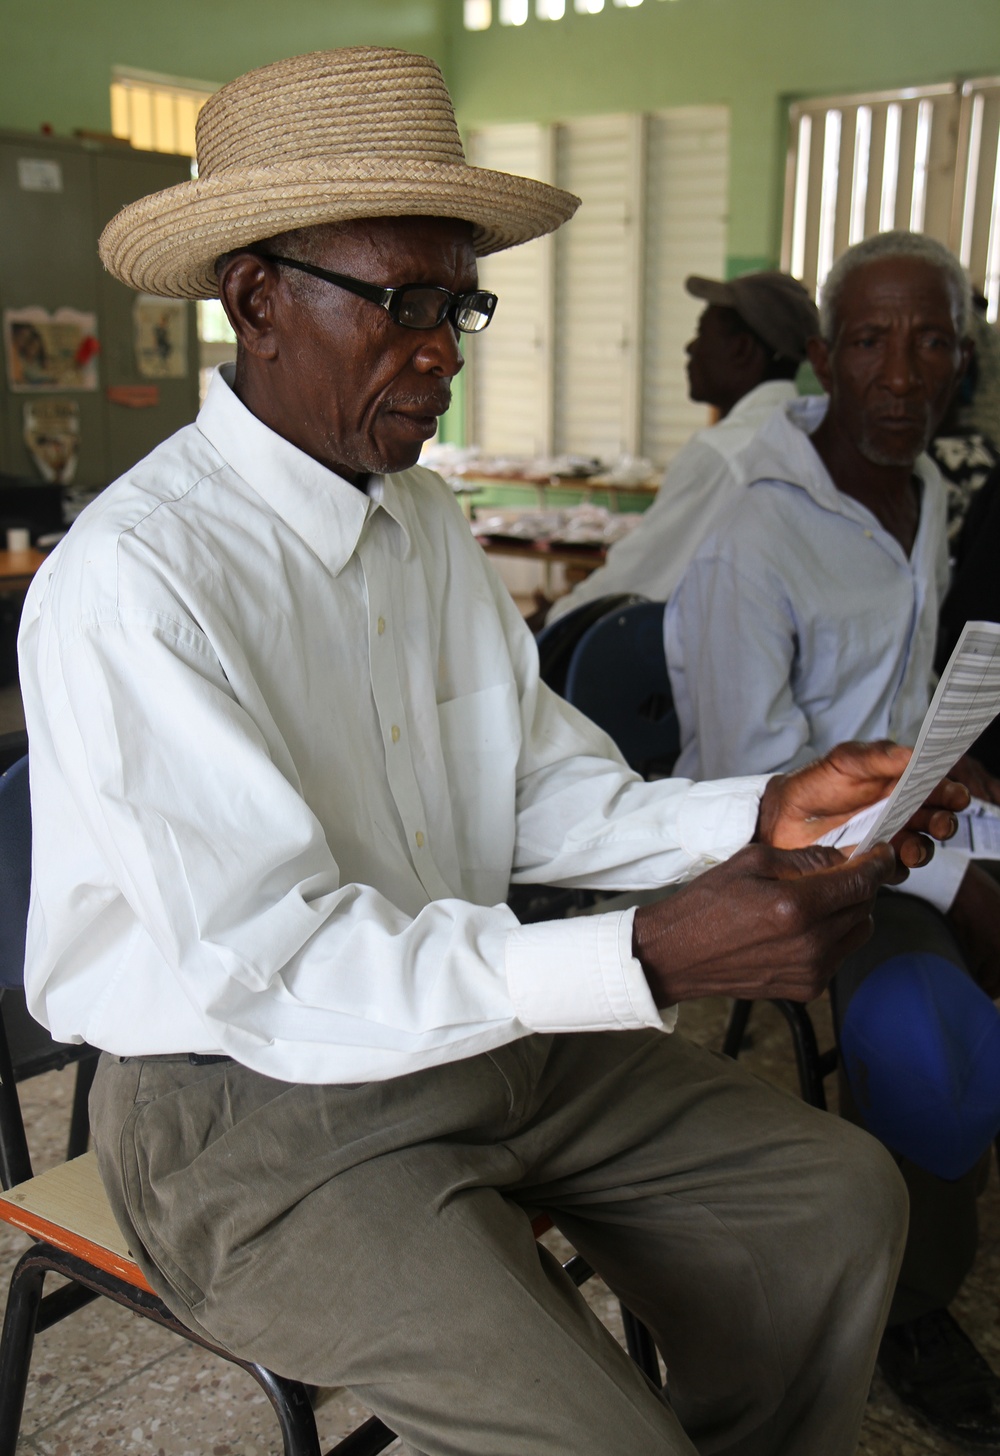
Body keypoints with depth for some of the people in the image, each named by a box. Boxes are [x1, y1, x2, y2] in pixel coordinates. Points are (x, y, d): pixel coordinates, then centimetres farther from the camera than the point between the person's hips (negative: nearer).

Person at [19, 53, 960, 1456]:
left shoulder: (427, 516, 5)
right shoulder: (133, 583, -22)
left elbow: (546, 793, 4)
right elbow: (272, 971, -26)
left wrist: (762, 817, -13)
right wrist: (654, 960, -33)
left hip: (474, 1015, 8)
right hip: (258, 1117, -7)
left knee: (839, 1195, 3)